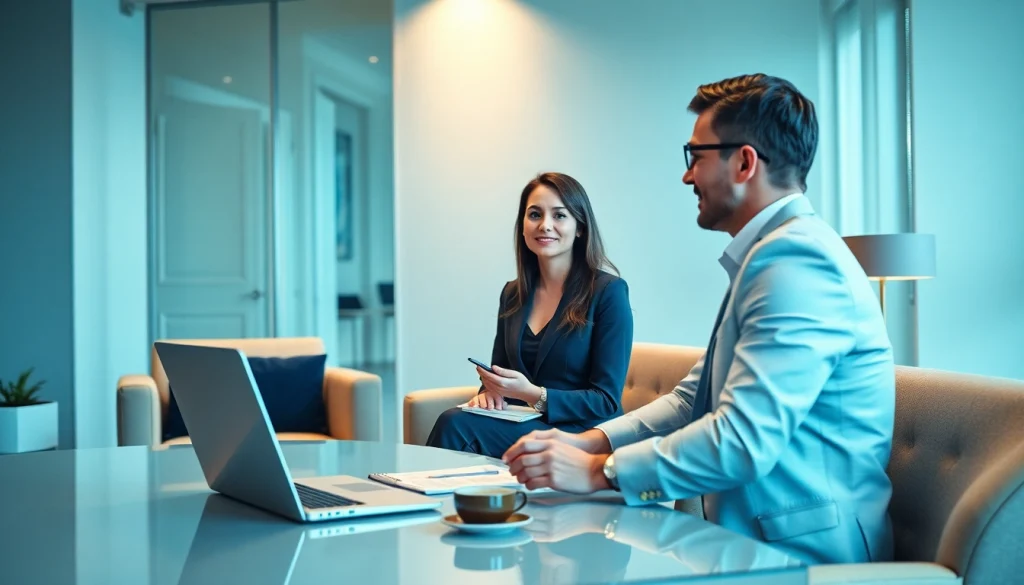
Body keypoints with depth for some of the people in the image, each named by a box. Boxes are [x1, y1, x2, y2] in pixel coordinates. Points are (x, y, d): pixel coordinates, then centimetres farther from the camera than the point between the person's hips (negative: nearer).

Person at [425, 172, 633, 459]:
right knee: (452, 419, -28)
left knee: (456, 425, -28)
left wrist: (532, 394, -21)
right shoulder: (512, 294, 12)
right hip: (517, 426, 5)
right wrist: (487, 391, -6)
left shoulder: (608, 292, -5)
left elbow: (606, 401, -8)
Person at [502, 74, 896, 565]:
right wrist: (591, 441, 0)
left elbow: (744, 438, -26)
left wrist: (599, 471, -18)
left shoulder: (796, 259, -19)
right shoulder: (773, 253, 14)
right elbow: (692, 398, 14)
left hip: (802, 551, -8)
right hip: (753, 536, 9)